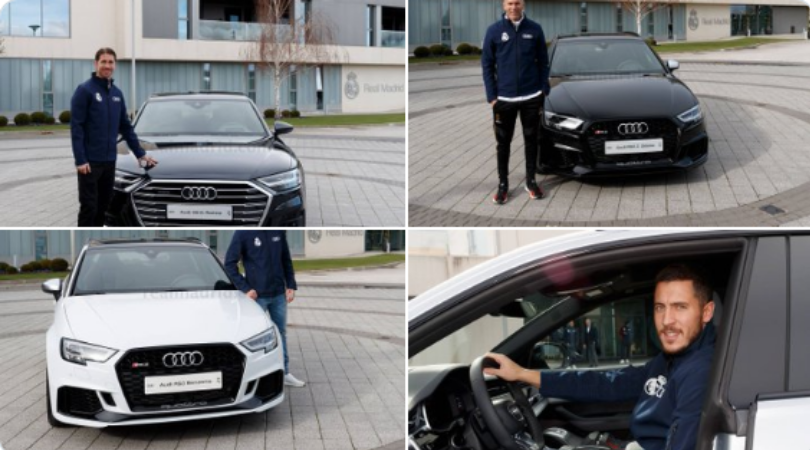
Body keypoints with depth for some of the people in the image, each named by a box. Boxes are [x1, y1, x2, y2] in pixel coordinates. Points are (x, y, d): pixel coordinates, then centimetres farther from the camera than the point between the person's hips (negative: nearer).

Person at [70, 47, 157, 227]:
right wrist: (80, 160, -18)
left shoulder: (117, 93, 11)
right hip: (89, 161, -6)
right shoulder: (84, 90, -9)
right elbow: (76, 127, -13)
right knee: (89, 207, -3)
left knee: (103, 206, 12)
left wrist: (140, 153, 15)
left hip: (109, 160, 6)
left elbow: (126, 126, 17)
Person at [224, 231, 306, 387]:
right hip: (258, 295, -4)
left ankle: (284, 373, 25)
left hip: (279, 294, 4)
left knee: (281, 333, 13)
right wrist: (245, 288, -12)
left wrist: (291, 285, 4)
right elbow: (230, 263, -9)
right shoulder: (244, 233, -12)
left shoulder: (279, 231, 1)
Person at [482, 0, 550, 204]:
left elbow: (543, 62, 5)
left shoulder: (535, 29, -2)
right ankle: (502, 184, 19)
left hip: (532, 97, 1)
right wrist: (491, 96, -4)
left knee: (531, 140, 11)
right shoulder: (494, 31, -4)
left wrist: (544, 89, 0)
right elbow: (487, 65, 0)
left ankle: (531, 181, 25)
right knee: (503, 142, 8)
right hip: (504, 98, -1)